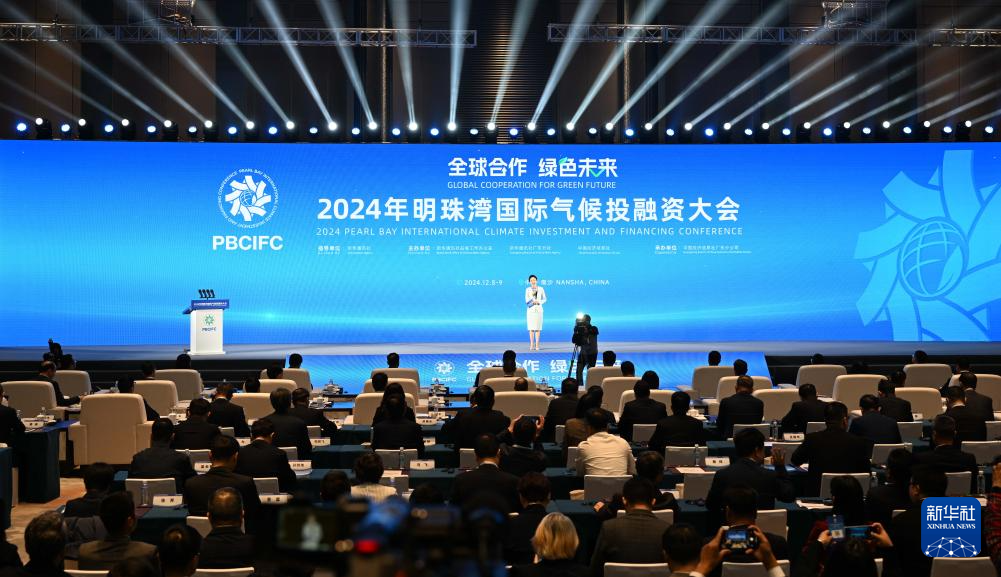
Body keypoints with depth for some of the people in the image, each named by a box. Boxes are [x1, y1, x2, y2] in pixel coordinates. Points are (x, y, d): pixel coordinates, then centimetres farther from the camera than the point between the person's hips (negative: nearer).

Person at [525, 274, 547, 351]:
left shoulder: (541, 289, 2)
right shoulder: (527, 289, 1)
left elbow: (544, 299, 7)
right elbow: (526, 301, -4)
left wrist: (539, 302, -11)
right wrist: (532, 295, -19)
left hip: (539, 309, 0)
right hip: (531, 310, 0)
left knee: (538, 328, -2)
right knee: (531, 328, -1)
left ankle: (537, 345, 2)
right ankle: (531, 345, 4)